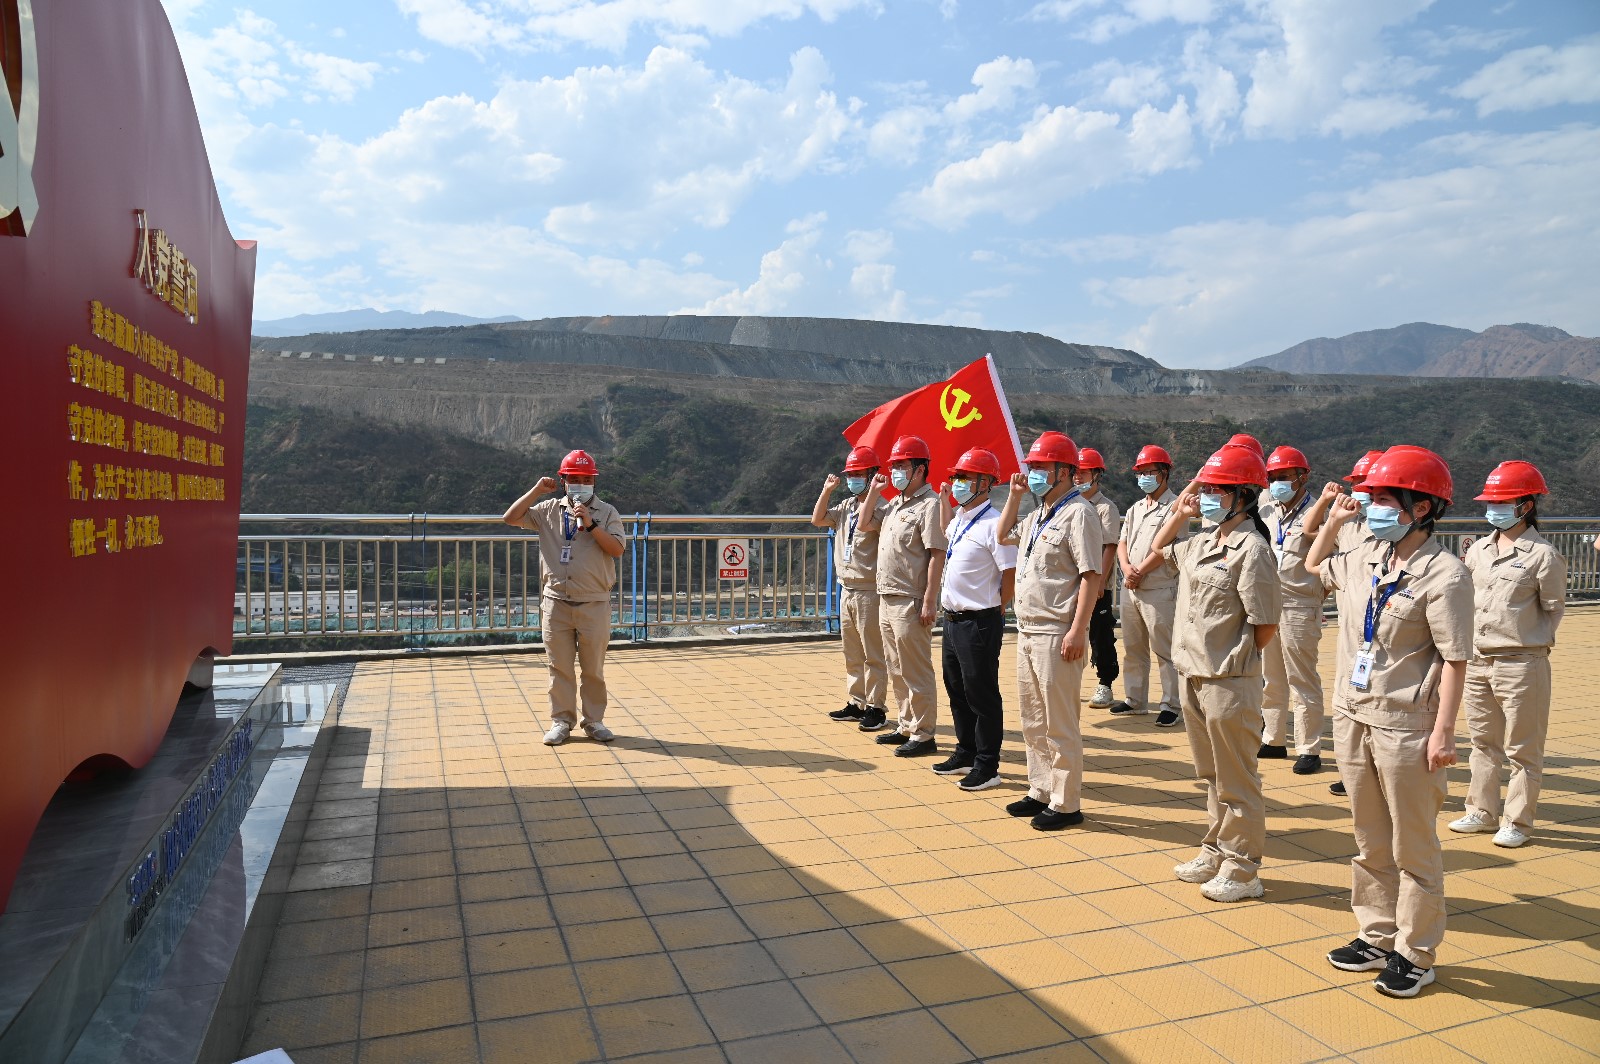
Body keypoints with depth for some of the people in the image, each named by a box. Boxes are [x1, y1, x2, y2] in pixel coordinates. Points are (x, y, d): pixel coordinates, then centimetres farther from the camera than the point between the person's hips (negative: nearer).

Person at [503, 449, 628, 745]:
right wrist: (536, 490, -4)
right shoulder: (549, 510, 7)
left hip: (594, 604, -1)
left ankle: (593, 720, 20)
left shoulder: (606, 512, 1)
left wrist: (591, 524, -20)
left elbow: (617, 549, -10)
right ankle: (561, 720, 18)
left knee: (594, 668, 7)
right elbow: (510, 518, 2)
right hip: (556, 603, 2)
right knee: (560, 667, 8)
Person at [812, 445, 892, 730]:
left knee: (873, 654, -1)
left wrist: (873, 490, -25)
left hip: (869, 592, -8)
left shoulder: (881, 507, -12)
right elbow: (817, 519, 10)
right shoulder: (845, 506, 13)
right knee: (852, 653, 16)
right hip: (847, 590, 9)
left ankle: (876, 707, 7)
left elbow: (864, 524, -30)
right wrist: (827, 491, 6)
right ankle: (856, 703, 26)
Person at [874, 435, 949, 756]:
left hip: (911, 604, -10)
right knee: (897, 670, 18)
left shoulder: (929, 504, -14)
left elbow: (937, 556, -19)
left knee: (916, 673, -1)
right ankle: (906, 726, 30)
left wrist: (929, 601, -22)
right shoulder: (895, 503, 15)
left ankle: (923, 735, 9)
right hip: (887, 599, 10)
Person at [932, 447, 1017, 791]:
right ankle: (966, 754, 33)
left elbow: (1012, 573, -17)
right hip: (953, 619, 9)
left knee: (982, 695, 1)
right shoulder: (959, 518, 10)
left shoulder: (993, 524, -16)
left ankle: (988, 766, 12)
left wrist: (995, 608, -6)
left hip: (979, 622, -9)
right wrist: (943, 500, 27)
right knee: (957, 690, 18)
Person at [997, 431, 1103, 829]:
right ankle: (1041, 792, 29)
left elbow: (1090, 576, -18)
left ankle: (1066, 804, 10)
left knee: (1059, 725, -1)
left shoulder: (1078, 514, -13)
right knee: (1033, 721, 17)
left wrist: (1077, 631, -23)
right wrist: (1015, 495, 18)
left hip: (1056, 635, -9)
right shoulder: (1038, 515, 15)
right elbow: (1004, 535, 33)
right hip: (1028, 631, 10)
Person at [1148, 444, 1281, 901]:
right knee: (1211, 775, 21)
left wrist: (1233, 659, -4)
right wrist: (1178, 514, 13)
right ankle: (1216, 851, 36)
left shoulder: (1251, 550, -17)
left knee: (1236, 782, 6)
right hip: (1193, 677, 9)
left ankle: (1242, 870, 20)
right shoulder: (1203, 543, 8)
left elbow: (1266, 628, -16)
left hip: (1228, 684, -8)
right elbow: (1159, 548, 29)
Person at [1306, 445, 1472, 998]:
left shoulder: (1444, 574, -14)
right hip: (1353, 719, 7)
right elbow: (1314, 565, 30)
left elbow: (1454, 660, -15)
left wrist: (1444, 732, -18)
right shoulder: (1362, 560, 7)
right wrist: (1332, 520, 17)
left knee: (1413, 849, 8)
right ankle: (1377, 937, 32)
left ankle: (1415, 954, 22)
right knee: (1370, 843, 18)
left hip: (1406, 729, -7)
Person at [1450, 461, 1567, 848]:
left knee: (1522, 749, 5)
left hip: (1520, 665, -6)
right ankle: (1482, 812, 28)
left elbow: (1554, 608, -3)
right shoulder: (1478, 549, 9)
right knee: (1483, 742, 17)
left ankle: (1517, 821, 17)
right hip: (1476, 662, 6)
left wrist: (1527, 643, -6)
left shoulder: (1543, 555, -9)